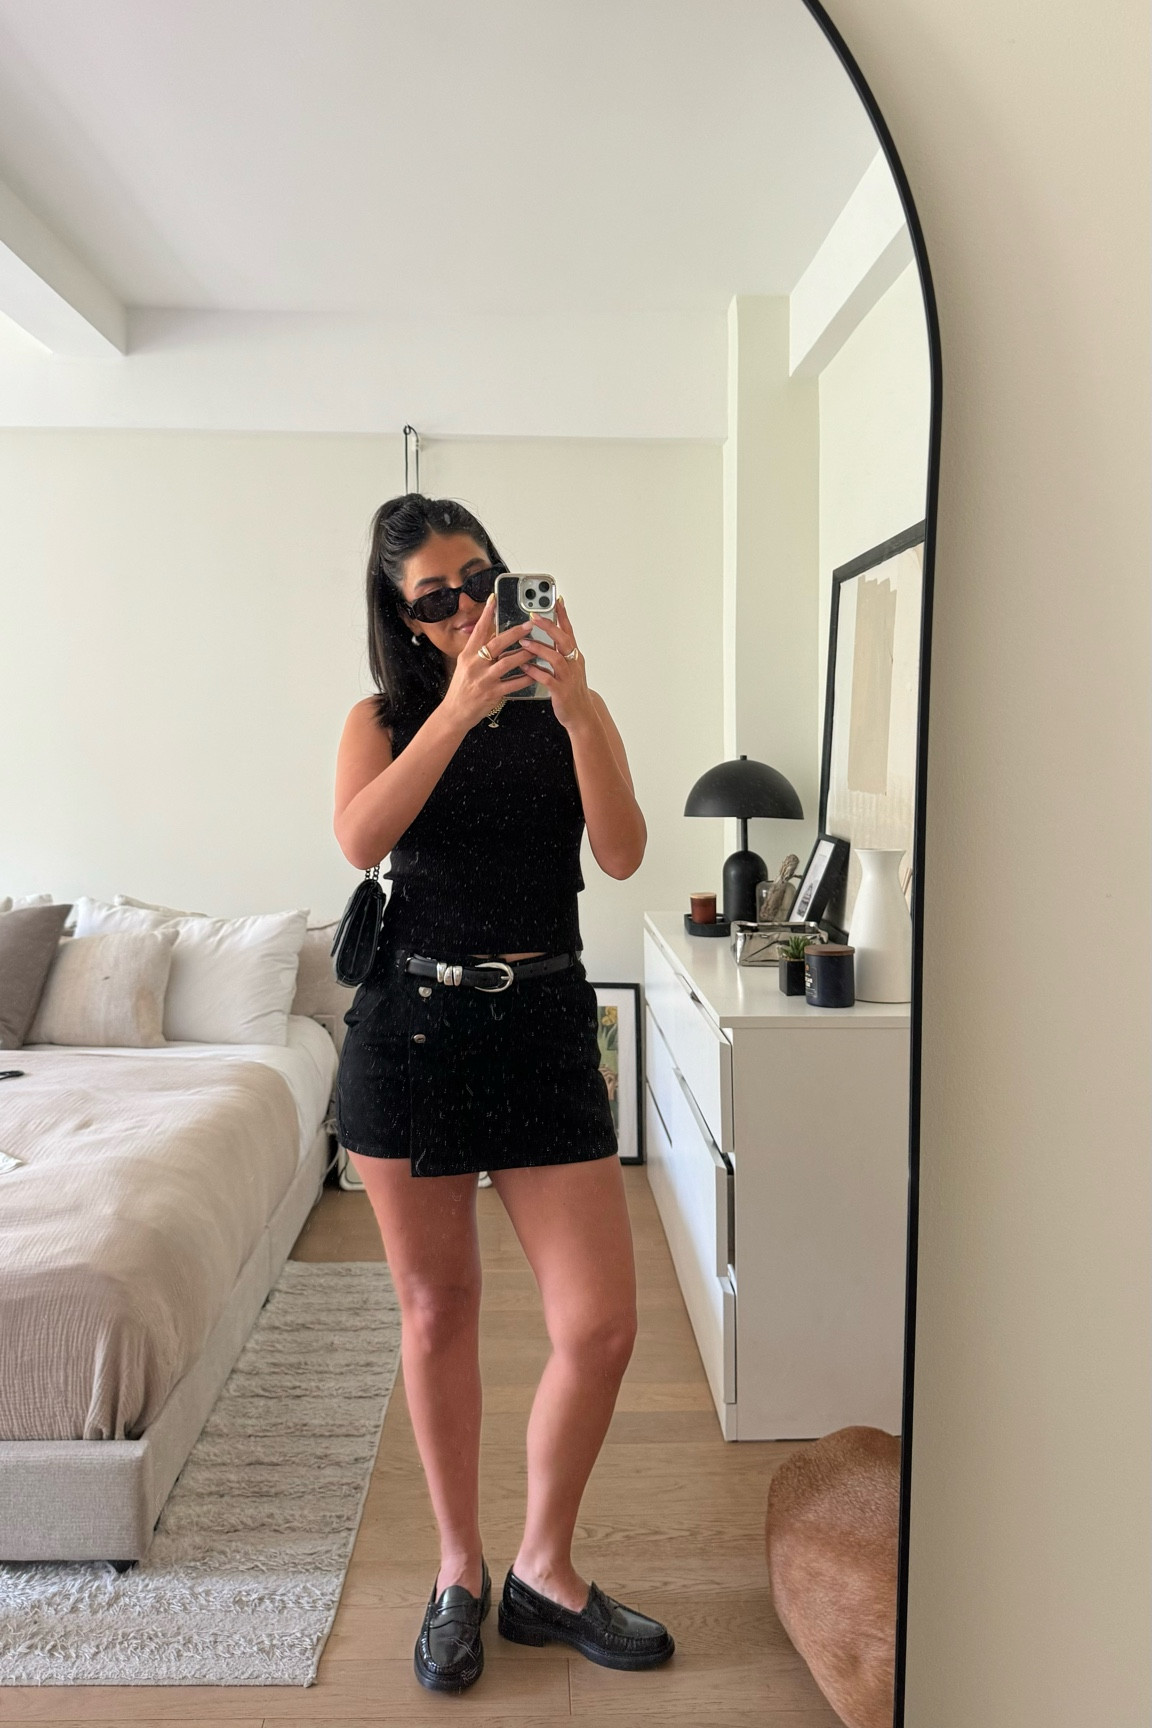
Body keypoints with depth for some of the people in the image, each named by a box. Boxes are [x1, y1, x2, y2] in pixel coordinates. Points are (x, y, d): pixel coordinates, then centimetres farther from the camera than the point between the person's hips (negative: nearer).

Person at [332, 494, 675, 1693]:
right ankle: (458, 1570, 33)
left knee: (601, 1323, -1)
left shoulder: (565, 712, 6)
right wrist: (459, 706, -23)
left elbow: (622, 854, -8)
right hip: (412, 1024, 0)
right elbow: (359, 841, -15)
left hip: (544, 1025, 1)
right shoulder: (384, 719, 5)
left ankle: (543, 1570, 25)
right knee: (437, 1311, 11)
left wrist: (576, 711, -20)